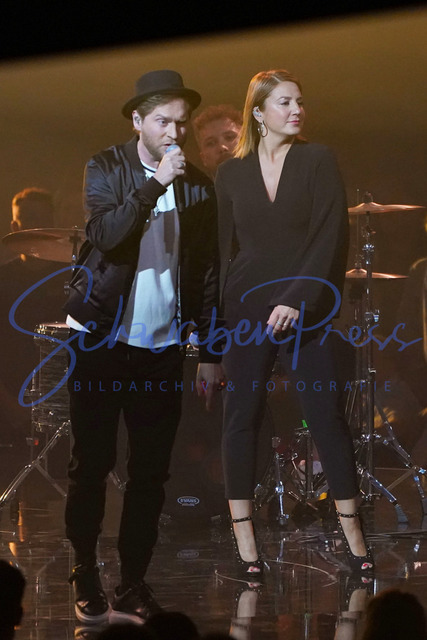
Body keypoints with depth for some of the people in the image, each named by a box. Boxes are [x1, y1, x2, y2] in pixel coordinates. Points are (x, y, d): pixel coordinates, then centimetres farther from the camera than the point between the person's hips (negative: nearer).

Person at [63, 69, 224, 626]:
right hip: (102, 339, -2)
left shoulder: (198, 187, 6)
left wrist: (210, 354, 6)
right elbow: (105, 235, -18)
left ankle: (132, 588, 9)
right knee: (92, 466, 2)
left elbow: (207, 273, 8)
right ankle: (86, 581, 14)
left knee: (150, 473, 2)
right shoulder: (106, 169, -1)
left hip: (162, 347, 2)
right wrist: (155, 183, -23)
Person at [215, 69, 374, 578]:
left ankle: (350, 530, 4)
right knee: (242, 415, 2)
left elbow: (331, 239, -8)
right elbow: (221, 249, 10)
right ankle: (242, 534, 7)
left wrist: (297, 300, -17)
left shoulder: (318, 161, 0)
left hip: (305, 311, -2)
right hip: (246, 308, 2)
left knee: (327, 414, -2)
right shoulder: (231, 173, 7)